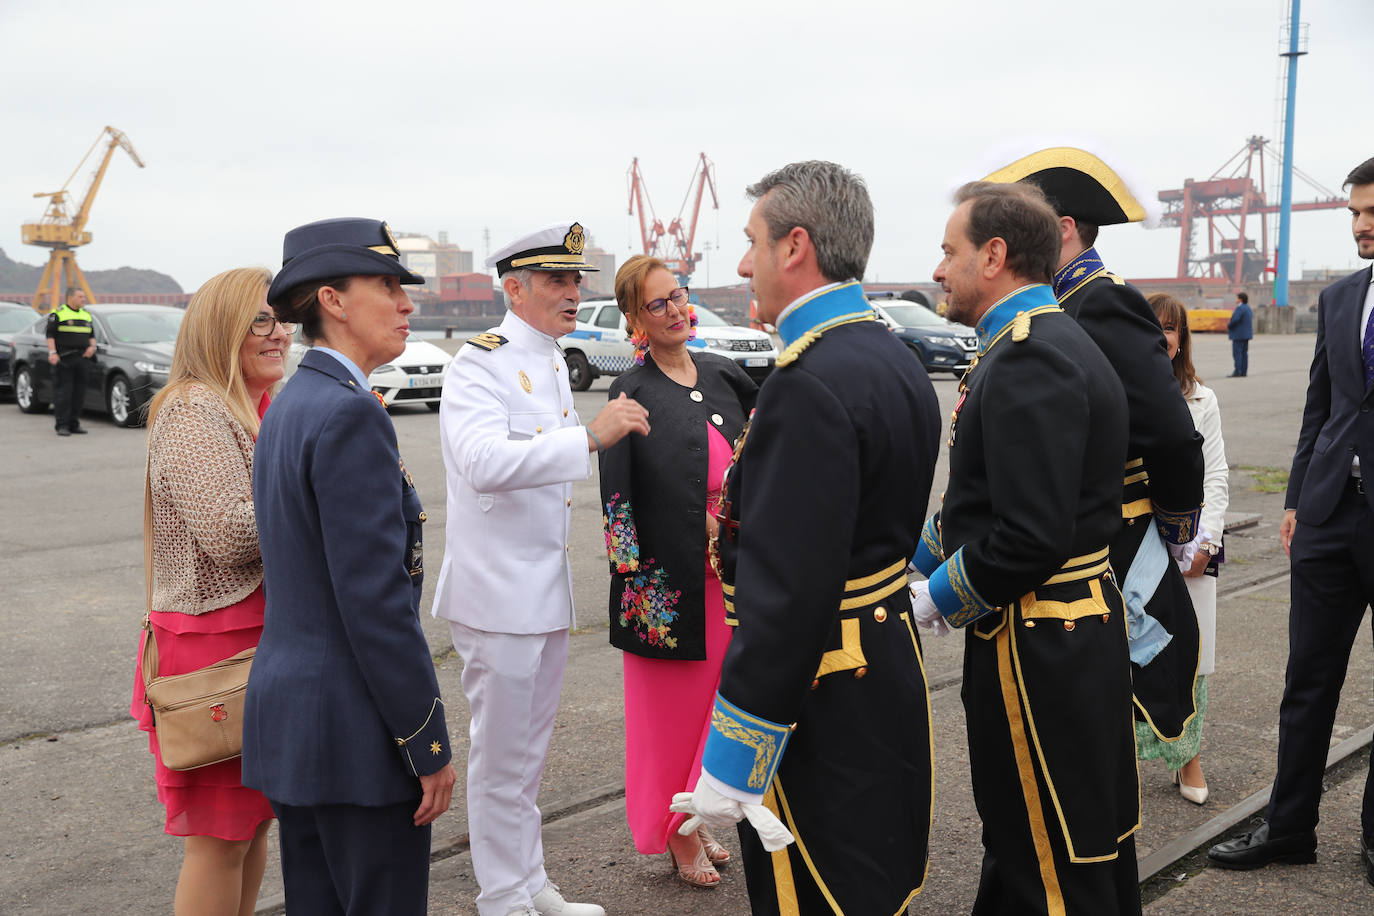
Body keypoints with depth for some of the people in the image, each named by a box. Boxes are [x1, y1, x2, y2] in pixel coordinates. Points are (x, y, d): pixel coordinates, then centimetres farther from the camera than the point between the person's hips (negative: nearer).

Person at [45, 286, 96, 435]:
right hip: (63, 359, -6)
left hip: (82, 359, 6)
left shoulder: (86, 315, 18)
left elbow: (91, 335, 22)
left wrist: (91, 346, 3)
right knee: (63, 392, -7)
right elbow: (50, 334, -5)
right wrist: (52, 352, -16)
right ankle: (62, 425, -7)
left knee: (79, 392, 6)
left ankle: (74, 423, 13)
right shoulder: (58, 314, -1)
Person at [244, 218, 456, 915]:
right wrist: (430, 746, -16)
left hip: (287, 713, 10)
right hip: (354, 728, -10)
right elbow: (377, 601, -22)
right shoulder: (350, 414, -19)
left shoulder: (289, 406, 12)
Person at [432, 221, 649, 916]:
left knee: (529, 752, 19)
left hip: (548, 590, 9)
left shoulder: (553, 363, 13)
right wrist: (591, 435, -36)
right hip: (498, 591, -9)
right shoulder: (479, 363, -16)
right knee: (501, 756, 3)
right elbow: (484, 462, -33)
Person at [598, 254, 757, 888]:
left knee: (715, 699, 14)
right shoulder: (632, 393, -8)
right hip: (672, 578, -5)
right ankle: (673, 833, 23)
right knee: (671, 704, 6)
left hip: (731, 570, 5)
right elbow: (619, 496, -11)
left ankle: (693, 820, 31)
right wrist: (639, 581, -16)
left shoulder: (722, 374, 7)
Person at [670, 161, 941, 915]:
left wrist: (728, 768, -21)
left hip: (820, 711, -10)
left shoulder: (809, 385, -24)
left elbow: (788, 596, -28)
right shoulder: (898, 360, 9)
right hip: (890, 676, 10)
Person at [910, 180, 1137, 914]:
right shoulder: (1043, 344, 12)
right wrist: (908, 565, 12)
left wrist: (932, 600, -14)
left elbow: (1032, 539, -27)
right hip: (1076, 632, 10)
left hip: (1036, 651, -10)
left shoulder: (1030, 361, -21)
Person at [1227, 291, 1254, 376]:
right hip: (1246, 334, 10)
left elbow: (1234, 319, -28)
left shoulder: (1240, 308, -16)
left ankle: (1237, 372, -13)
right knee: (1244, 353, 9)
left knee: (1237, 353, -10)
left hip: (1239, 334, -10)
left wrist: (1228, 326, -10)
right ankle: (1244, 372, 8)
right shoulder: (1248, 308, 14)